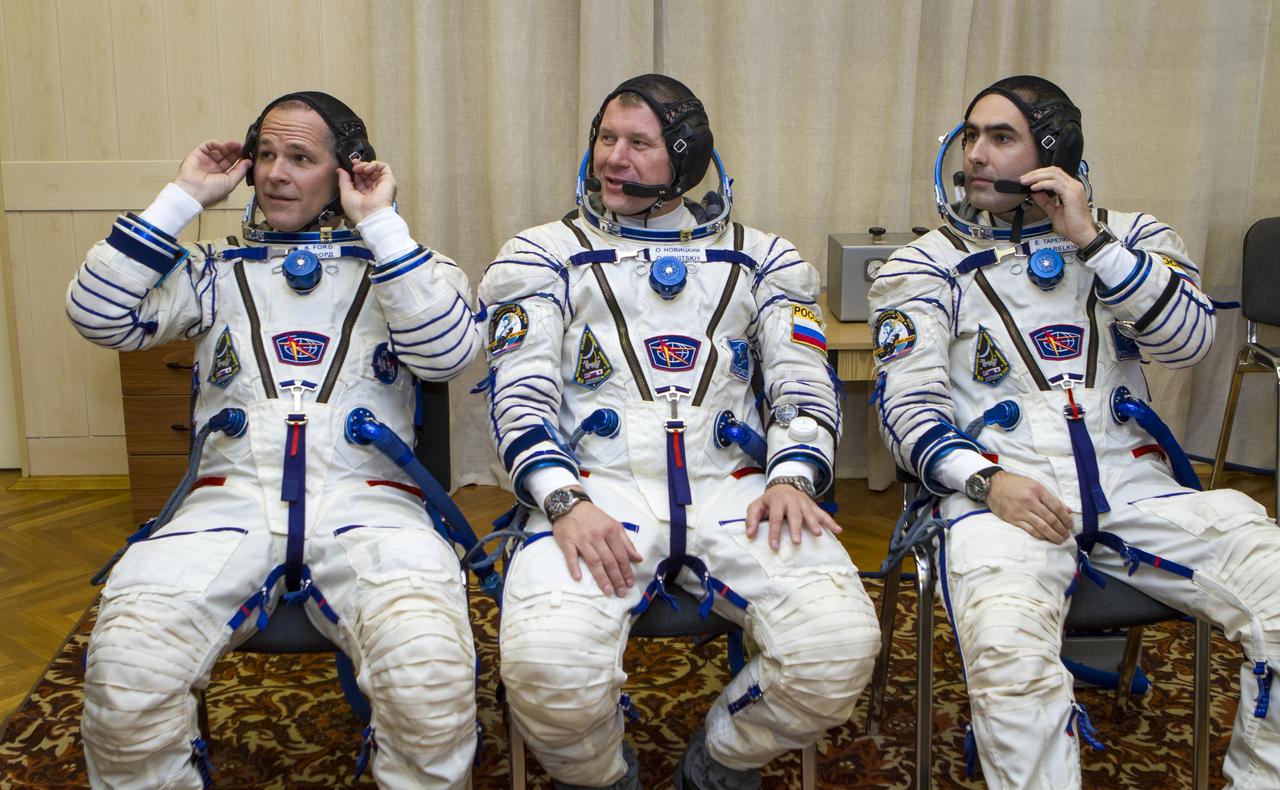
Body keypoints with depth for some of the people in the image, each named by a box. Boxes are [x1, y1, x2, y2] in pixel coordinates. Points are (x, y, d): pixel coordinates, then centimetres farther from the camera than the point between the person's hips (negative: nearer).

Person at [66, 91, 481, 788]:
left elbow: (448, 350, -3)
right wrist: (181, 200, 10)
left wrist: (380, 223, -1)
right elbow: (98, 314, 8)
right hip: (231, 497, 2)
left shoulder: (394, 261, 17)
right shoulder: (217, 271, 23)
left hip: (363, 499, -1)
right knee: (124, 672, -28)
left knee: (432, 672, -34)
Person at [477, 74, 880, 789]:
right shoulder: (547, 253, 16)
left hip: (732, 487, 2)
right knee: (546, 664, -31)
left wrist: (794, 476, -10)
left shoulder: (761, 258, 20)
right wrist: (565, 502, -14)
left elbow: (804, 383, 12)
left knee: (839, 647, -26)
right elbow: (521, 393, 5)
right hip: (599, 490, -1)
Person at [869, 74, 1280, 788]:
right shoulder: (926, 265, 13)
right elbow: (908, 402, 3)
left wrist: (1090, 240, -6)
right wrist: (987, 480, -15)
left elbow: (1189, 339, 1)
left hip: (1134, 481, 3)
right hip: (1004, 485, -2)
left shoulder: (1130, 237, 19)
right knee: (1007, 650, -35)